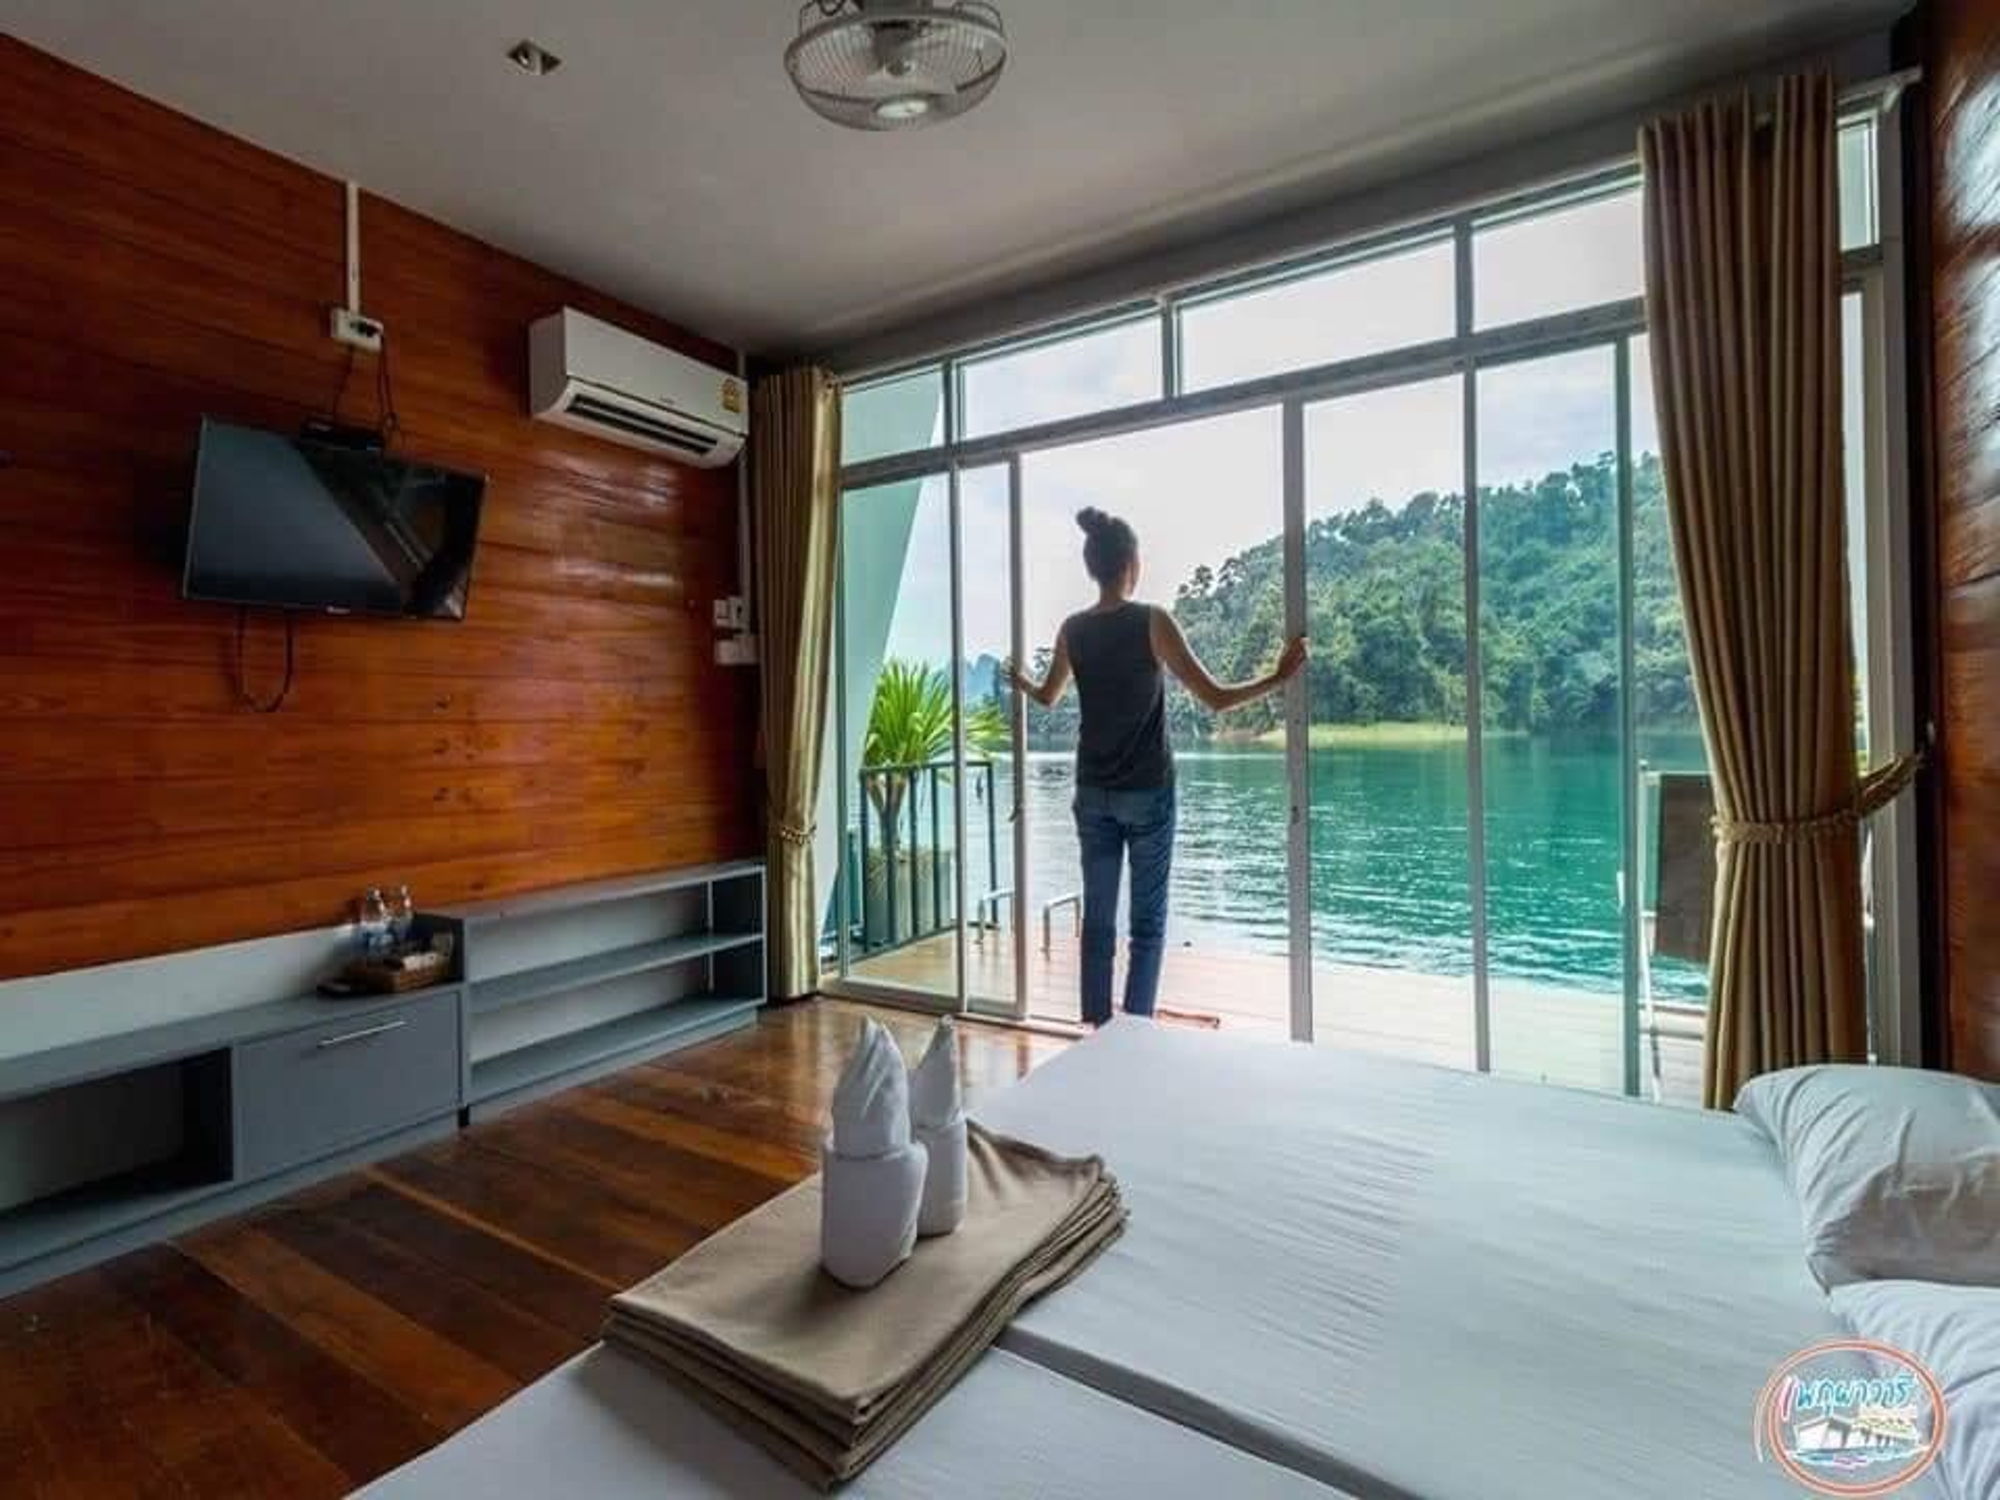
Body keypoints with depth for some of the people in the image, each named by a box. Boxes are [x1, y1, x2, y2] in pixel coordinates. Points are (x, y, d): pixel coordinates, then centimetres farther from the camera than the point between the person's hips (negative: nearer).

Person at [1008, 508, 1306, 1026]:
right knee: (1147, 922, 6)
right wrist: (1279, 677, 1)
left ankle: (1096, 1029, 18)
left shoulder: (1072, 629, 1)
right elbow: (1216, 698, -12)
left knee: (1097, 919, 11)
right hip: (1149, 791, -4)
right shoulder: (1152, 621, -12)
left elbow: (1047, 697, 18)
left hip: (1093, 793, 4)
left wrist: (1020, 682, 40)